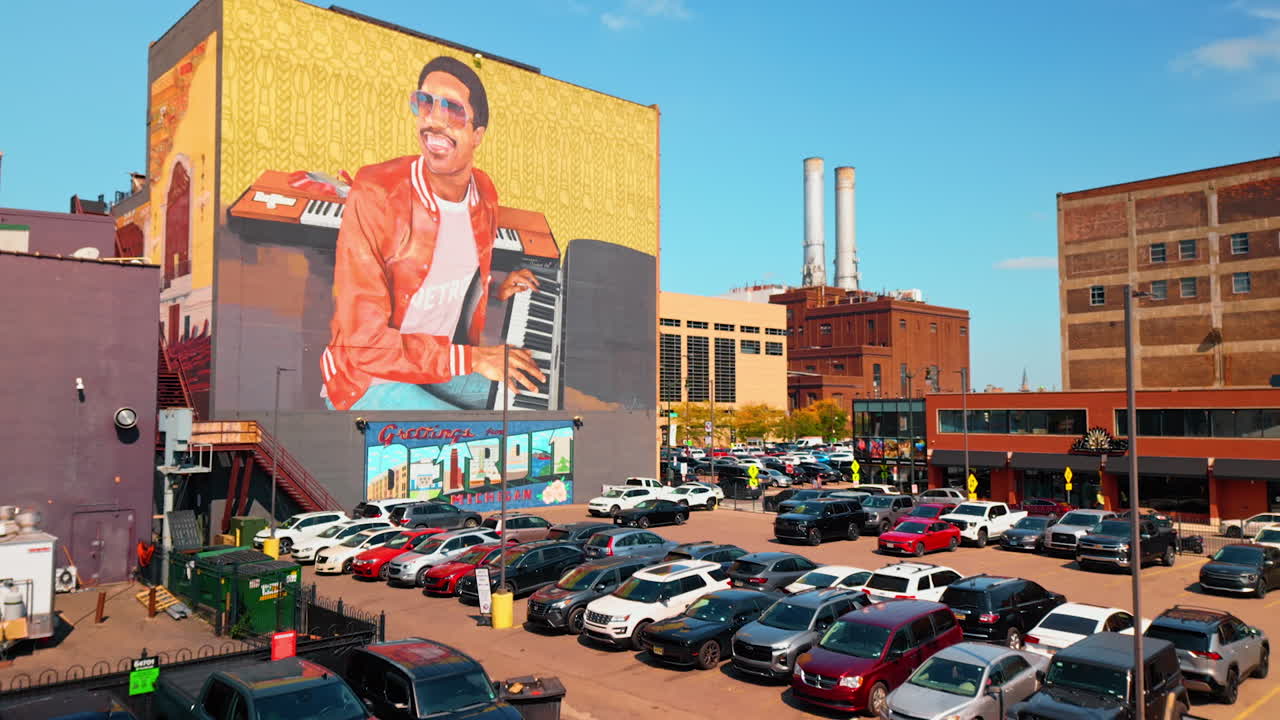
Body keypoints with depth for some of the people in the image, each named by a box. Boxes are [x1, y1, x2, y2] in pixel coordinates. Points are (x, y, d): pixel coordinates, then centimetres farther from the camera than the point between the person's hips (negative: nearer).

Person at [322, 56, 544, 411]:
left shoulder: (484, 192, -2)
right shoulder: (375, 196, -24)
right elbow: (362, 342, -27)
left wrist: (494, 289, 2)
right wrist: (473, 359, -29)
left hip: (443, 362, 7)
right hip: (371, 380, -7)